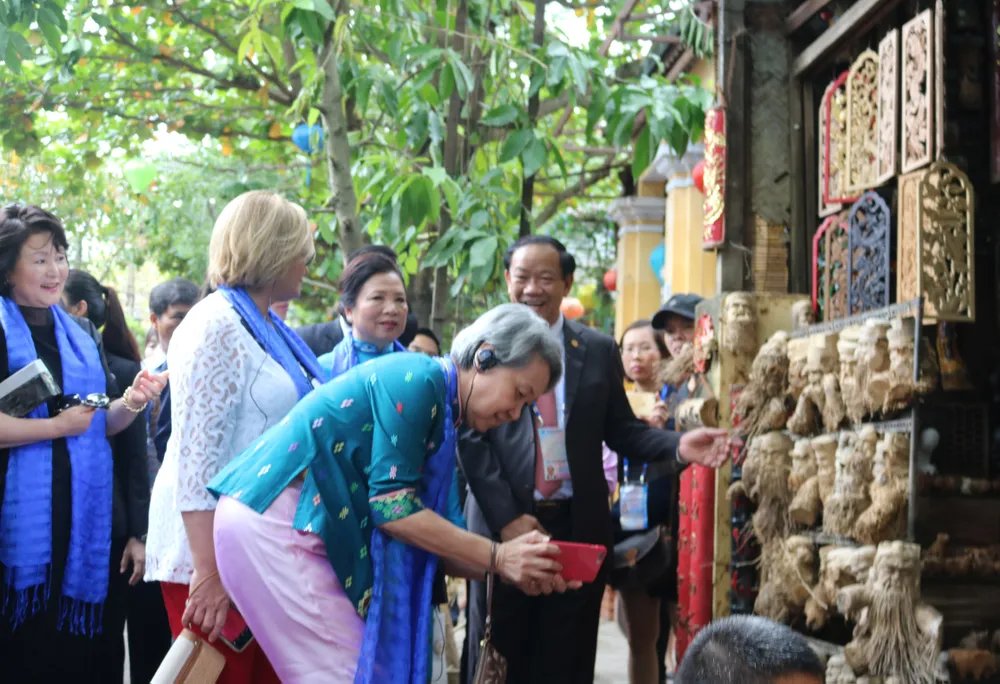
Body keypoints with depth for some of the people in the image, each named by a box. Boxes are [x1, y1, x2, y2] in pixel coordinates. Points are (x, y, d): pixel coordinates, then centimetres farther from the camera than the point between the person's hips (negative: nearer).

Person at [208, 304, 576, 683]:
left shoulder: (442, 416, 15)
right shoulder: (417, 379, -12)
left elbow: (429, 546, 11)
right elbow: (391, 505, -19)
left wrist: (515, 568, -1)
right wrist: (498, 556, -16)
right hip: (274, 523, -9)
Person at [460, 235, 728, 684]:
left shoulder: (599, 350, 8)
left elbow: (621, 429, 8)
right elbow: (470, 437, -6)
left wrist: (677, 447, -12)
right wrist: (506, 517, -15)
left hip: (578, 526, 2)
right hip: (503, 525, -2)